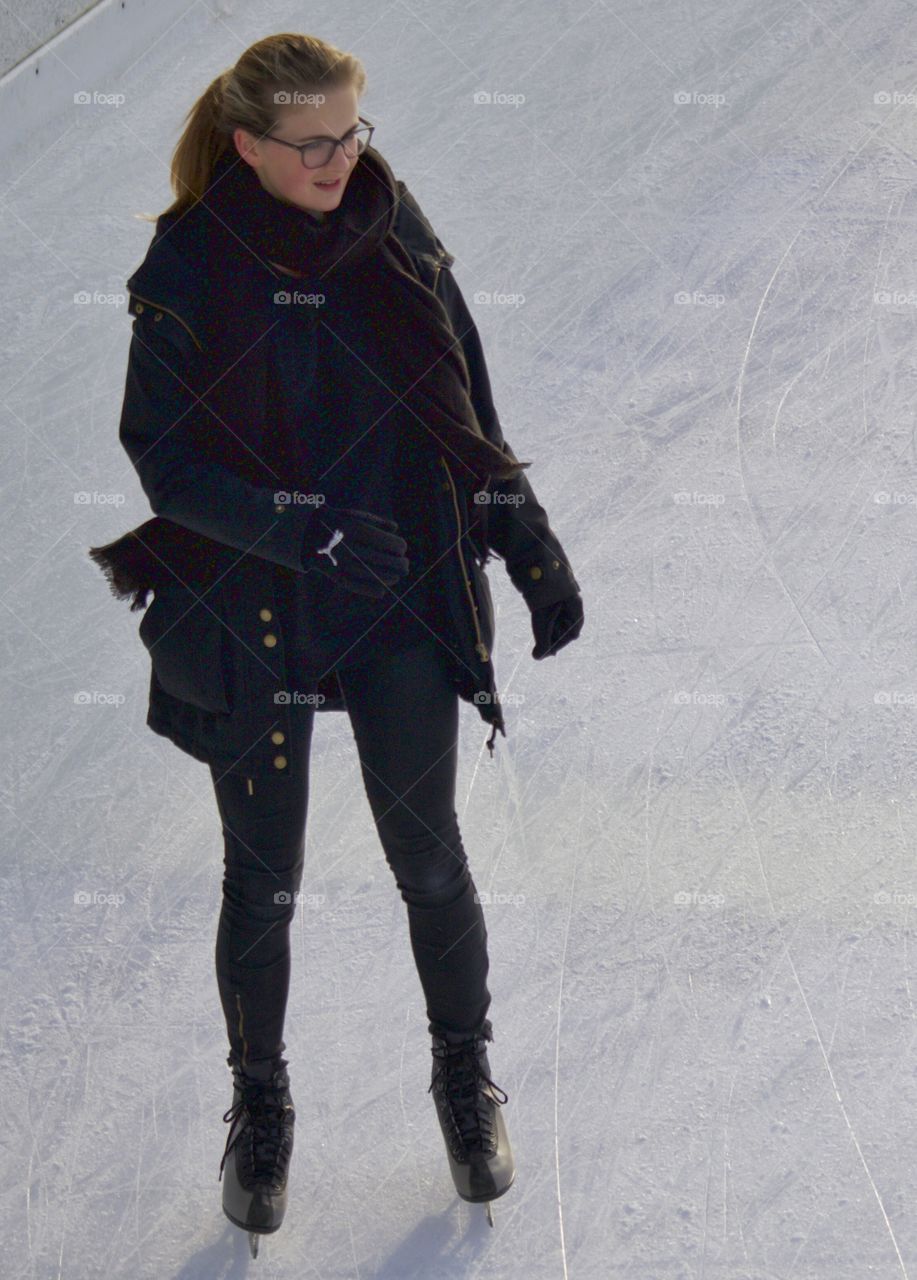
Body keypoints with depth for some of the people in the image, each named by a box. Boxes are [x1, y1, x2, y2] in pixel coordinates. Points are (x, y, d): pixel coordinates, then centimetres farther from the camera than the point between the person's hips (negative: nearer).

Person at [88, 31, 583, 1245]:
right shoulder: (187, 266, -11)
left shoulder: (395, 232, -2)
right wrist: (307, 528, -23)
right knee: (263, 880, 8)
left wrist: (534, 551, 3)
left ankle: (466, 1076, 32)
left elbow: (466, 412, 6)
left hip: (405, 603, 2)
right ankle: (261, 1105, 32)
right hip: (249, 617, -2)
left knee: (430, 859, 7)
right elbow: (163, 462, -11)